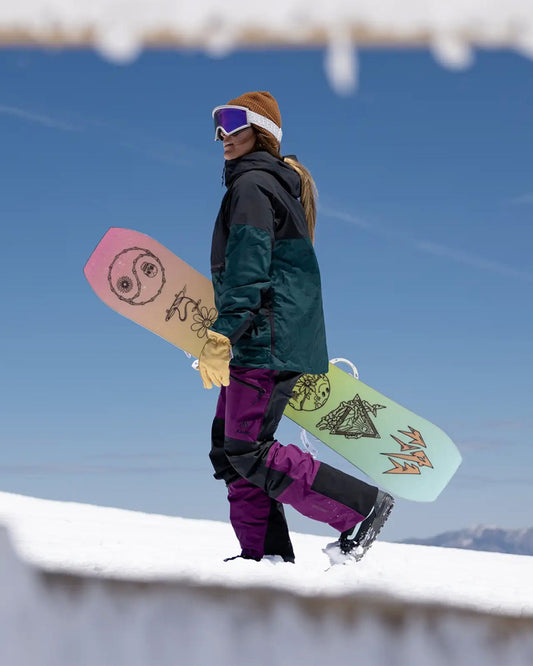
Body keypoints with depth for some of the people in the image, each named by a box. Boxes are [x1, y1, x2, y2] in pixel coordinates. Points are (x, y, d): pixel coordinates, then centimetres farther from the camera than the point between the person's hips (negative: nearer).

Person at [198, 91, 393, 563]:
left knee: (248, 451, -13)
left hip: (266, 341, -10)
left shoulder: (252, 185, -9)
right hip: (265, 342, 10)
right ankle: (266, 554, 8)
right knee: (227, 448, 8)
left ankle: (362, 505, -8)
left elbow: (247, 271, -19)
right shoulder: (279, 182, 22)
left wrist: (221, 337, -24)